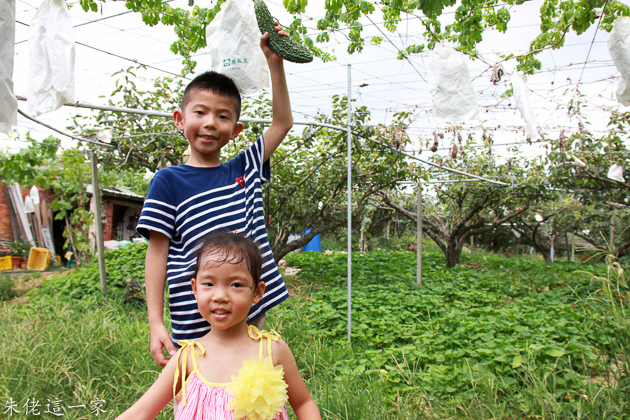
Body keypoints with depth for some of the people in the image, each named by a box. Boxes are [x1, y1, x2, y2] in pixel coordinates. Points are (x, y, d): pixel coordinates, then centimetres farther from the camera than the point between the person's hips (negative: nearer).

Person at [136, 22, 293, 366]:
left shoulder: (243, 170, 8)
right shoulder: (168, 181, -2)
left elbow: (282, 122, 13)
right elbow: (157, 251, -4)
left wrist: (275, 62, 6)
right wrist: (155, 323, -10)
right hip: (196, 327, -3)